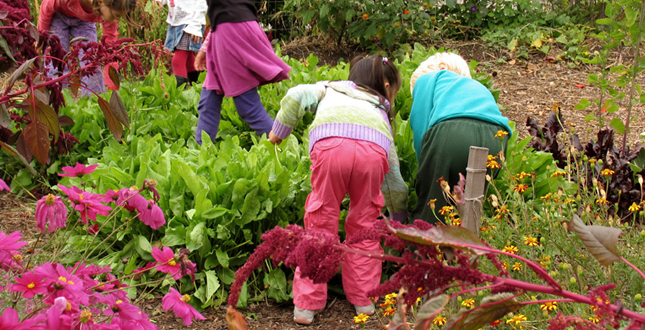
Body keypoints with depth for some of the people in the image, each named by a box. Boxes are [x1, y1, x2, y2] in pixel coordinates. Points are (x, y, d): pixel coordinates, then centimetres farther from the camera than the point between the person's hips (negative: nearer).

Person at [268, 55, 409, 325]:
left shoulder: (330, 88, 40)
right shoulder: (381, 113, 41)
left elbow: (296, 96, 17)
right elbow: (394, 176, 41)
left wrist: (279, 132, 30)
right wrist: (399, 219, 51)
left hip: (330, 144, -1)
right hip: (373, 149, 1)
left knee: (320, 224, 8)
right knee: (363, 226, 19)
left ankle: (306, 304, 12)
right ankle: (363, 299, 26)